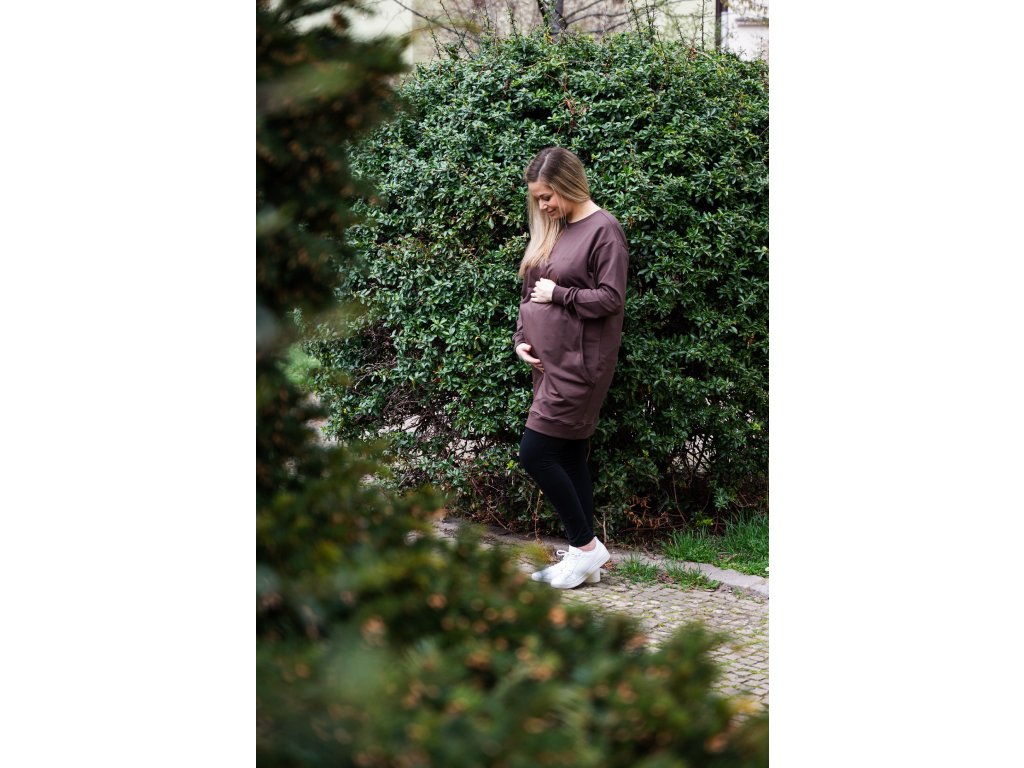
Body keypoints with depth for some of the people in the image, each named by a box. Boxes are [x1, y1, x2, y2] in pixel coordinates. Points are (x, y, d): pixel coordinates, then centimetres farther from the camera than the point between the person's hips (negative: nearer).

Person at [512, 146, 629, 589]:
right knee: (569, 459, 10)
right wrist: (521, 339, 5)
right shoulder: (550, 231, 13)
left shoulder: (603, 229, -10)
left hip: (579, 364, -8)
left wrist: (558, 295, -12)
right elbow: (530, 293, 17)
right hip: (549, 363, 8)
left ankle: (585, 545, 3)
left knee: (535, 454, -10)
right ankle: (584, 558, 16)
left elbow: (610, 299, -15)